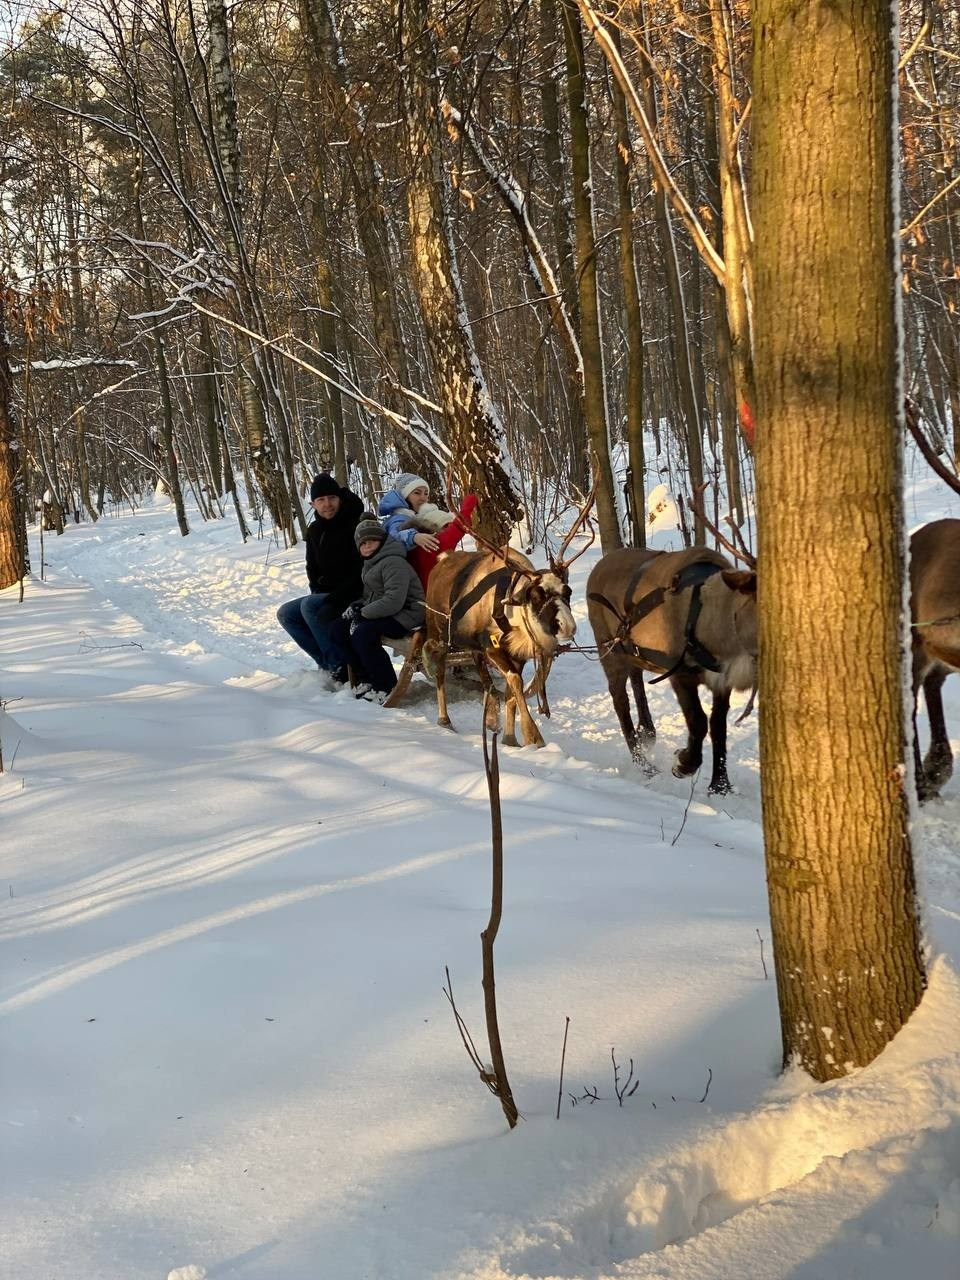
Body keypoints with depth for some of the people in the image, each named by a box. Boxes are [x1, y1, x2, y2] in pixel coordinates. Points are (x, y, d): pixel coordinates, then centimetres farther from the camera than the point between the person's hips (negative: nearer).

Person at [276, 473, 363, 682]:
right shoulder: (315, 530, 8)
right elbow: (313, 568, 19)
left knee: (310, 606, -28)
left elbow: (362, 570, -22)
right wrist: (319, 592, -1)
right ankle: (327, 664, -3)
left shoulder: (355, 524, -16)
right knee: (286, 613, 2)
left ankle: (341, 666, -22)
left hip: (355, 595, -9)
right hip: (326, 595, 9)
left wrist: (334, 598, -26)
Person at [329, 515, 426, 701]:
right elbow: (369, 596, 26)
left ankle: (387, 687, -17)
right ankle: (366, 679, 5)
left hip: (406, 614, -11)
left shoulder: (393, 563, -19)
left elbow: (393, 601, -28)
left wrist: (362, 613, -21)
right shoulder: (370, 564, 16)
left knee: (362, 634, -30)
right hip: (382, 612, 11)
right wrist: (356, 607, 3)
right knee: (339, 628, 1)